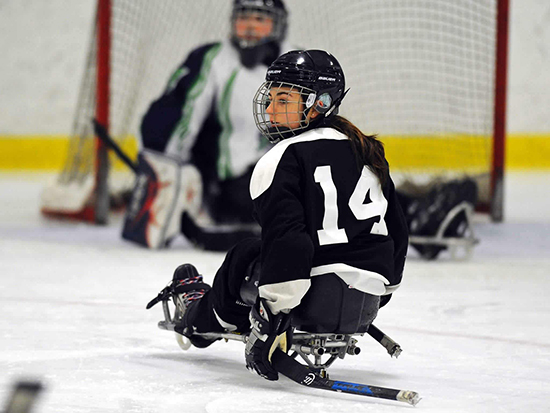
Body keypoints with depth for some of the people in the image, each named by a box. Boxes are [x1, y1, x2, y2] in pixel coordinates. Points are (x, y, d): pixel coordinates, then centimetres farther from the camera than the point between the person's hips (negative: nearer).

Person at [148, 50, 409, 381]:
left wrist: (270, 320, -19)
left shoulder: (284, 159, -9)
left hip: (315, 302, -7)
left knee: (244, 259, 21)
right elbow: (397, 233, 21)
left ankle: (200, 318, 43)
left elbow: (287, 243, -20)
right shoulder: (368, 152, 15)